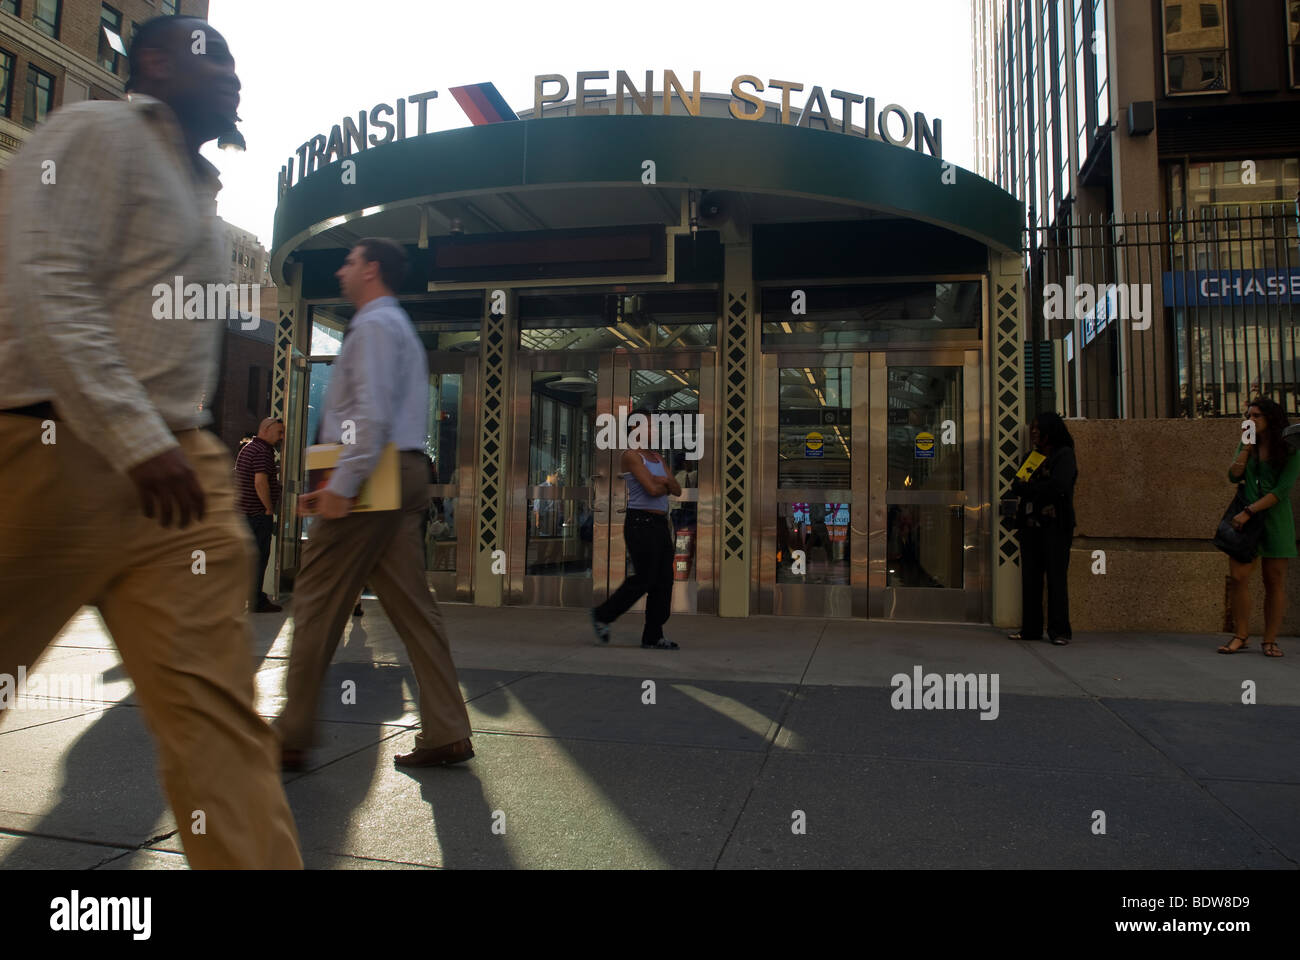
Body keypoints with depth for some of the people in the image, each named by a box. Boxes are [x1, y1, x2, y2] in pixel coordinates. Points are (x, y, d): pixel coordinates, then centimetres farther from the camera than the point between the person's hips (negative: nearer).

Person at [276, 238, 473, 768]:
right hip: (402, 477, 10)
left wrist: (342, 484, -22)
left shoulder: (375, 324, -6)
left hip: (375, 480, -10)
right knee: (412, 605, 6)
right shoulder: (399, 326, 26)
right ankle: (446, 734, 7)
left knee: (316, 604, -2)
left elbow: (373, 412, -20)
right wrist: (339, 483, 22)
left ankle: (291, 738, 7)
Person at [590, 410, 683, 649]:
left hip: (660, 524, 8)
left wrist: (664, 481, -10)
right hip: (641, 523, -8)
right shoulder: (631, 455, -10)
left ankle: (653, 637, 13)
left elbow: (677, 490, 9)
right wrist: (666, 484, 0)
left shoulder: (656, 457, 16)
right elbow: (652, 489, -20)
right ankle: (602, 615, 15)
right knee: (643, 580, -4)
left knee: (664, 582, 6)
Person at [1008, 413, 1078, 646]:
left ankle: (1059, 631, -1)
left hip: (1055, 526, -6)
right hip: (1031, 525, 6)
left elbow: (1058, 487, -14)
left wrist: (1027, 488, -4)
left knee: (1056, 578, -5)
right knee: (1030, 578, 4)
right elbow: (1016, 485, 13)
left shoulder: (1064, 454, -1)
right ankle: (1031, 629, 8)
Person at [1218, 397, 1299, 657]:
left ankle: (1270, 640, 8)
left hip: (1275, 519, -3)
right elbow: (1234, 476, -2)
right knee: (1238, 576, -6)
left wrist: (1249, 511, -18)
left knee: (1274, 581, 0)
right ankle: (1241, 636, 1)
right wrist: (1247, 446, -5)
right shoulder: (1247, 446, 12)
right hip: (1245, 518, 3)